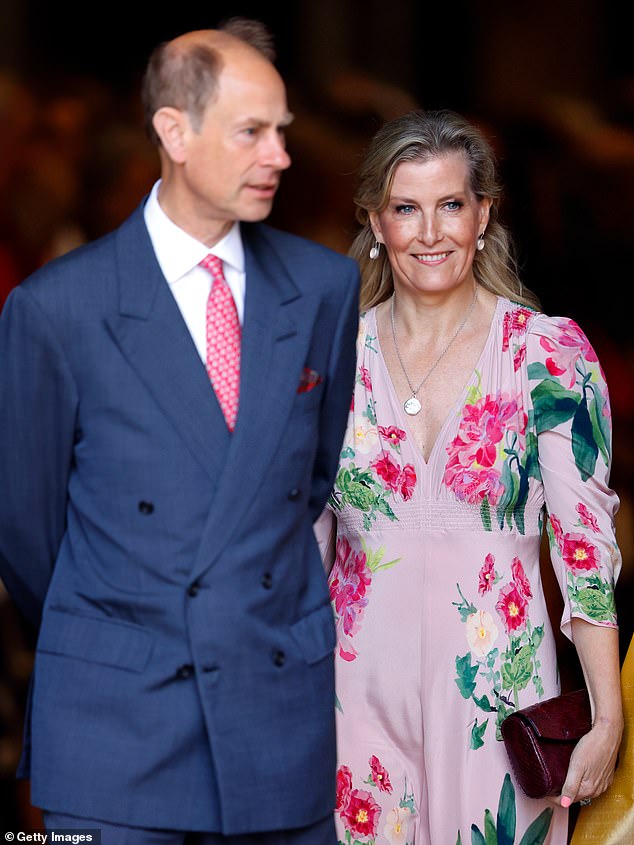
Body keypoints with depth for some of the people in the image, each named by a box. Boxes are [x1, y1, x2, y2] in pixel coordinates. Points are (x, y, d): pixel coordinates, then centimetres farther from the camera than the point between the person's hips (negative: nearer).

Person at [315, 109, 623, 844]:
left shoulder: (550, 354, -5)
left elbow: (585, 540, -6)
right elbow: (305, 531, 10)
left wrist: (607, 721, -9)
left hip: (498, 693, -2)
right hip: (361, 691, 2)